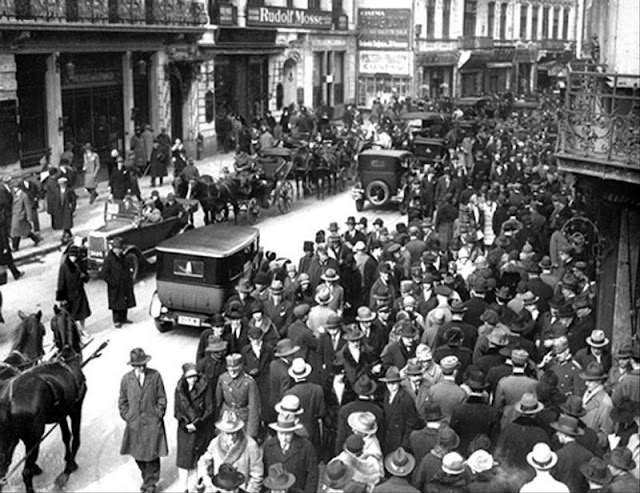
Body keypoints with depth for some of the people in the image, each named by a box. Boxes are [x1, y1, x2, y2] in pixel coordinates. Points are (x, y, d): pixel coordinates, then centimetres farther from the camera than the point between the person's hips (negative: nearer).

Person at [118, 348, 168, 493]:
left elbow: (162, 398, 1)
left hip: (152, 422, -2)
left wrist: (158, 414, -4)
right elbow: (122, 401, 8)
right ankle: (146, 478, 31)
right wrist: (126, 416, 2)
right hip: (134, 423, 2)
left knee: (152, 455, 3)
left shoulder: (155, 376, -6)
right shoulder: (126, 378, -2)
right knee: (137, 455, 9)